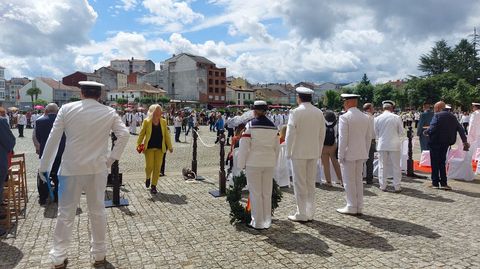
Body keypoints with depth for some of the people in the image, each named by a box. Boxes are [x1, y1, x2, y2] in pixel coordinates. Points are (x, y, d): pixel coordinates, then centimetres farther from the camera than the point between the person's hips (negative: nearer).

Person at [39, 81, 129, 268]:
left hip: (71, 168, 0)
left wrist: (44, 166, 6)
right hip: (98, 168, 1)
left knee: (66, 213, 12)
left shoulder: (67, 109, -5)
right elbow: (124, 134, -9)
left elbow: (53, 139, -2)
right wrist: (113, 157, -1)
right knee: (97, 211, 12)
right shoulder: (109, 113, -3)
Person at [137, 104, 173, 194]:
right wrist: (138, 145, -2)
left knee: (157, 167, 2)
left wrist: (169, 146, 8)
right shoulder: (146, 121, -2)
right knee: (149, 166, -5)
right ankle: (147, 178, 29)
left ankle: (153, 186, 14)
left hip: (160, 148, 2)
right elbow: (142, 134, 2)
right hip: (149, 147, -2)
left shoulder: (163, 121, 6)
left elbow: (166, 134, 9)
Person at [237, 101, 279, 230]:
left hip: (254, 163, -4)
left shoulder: (250, 125, -9)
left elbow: (244, 146, -9)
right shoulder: (273, 126, 5)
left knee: (256, 193, 4)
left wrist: (242, 164, -1)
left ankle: (257, 222, 12)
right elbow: (276, 147, 11)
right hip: (269, 163, 5)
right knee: (267, 193, 12)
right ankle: (267, 221, 22)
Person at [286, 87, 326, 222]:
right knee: (311, 183, 13)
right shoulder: (319, 112, 5)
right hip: (314, 153, 6)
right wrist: (319, 152, 16)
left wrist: (288, 152, -4)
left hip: (299, 152, -5)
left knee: (300, 184, 2)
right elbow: (322, 134, 9)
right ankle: (310, 213, 20)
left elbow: (290, 134, -13)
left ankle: (301, 214, 8)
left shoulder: (296, 112, -11)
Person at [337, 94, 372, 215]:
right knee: (359, 180, 14)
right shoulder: (365, 117, 8)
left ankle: (351, 207, 9)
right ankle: (359, 207, 20)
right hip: (361, 153, 7)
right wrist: (366, 153, 18)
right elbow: (369, 137, 11)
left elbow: (343, 138, -16)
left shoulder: (345, 117, -14)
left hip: (349, 154, -7)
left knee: (349, 181, 3)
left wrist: (340, 155, -10)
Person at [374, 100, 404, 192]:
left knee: (382, 166, 9)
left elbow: (375, 133, 4)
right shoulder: (397, 118, -7)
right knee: (396, 166, 8)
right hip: (394, 145, -1)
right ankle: (397, 187, 12)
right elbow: (401, 131, 0)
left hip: (382, 145, 1)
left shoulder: (377, 118, -4)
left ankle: (383, 186, 13)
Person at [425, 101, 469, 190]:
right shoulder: (452, 116, 11)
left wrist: (426, 132, -1)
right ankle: (443, 183, 12)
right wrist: (465, 141, 10)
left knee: (435, 163, 2)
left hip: (436, 142, -6)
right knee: (442, 162, 14)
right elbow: (460, 129, 8)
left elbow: (432, 128, -21)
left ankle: (435, 183, 6)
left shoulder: (437, 115, -10)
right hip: (446, 142, 6)